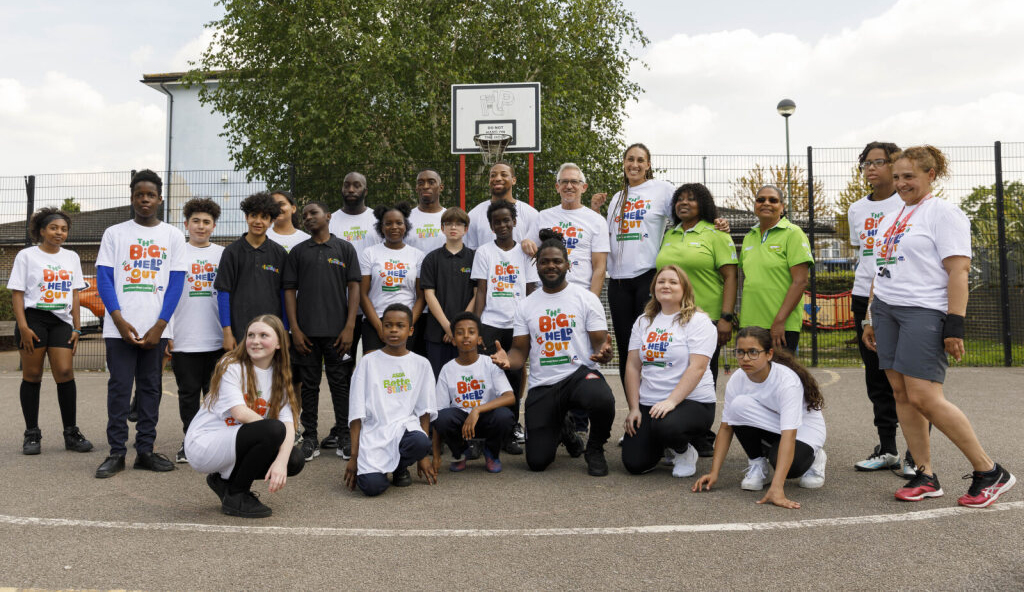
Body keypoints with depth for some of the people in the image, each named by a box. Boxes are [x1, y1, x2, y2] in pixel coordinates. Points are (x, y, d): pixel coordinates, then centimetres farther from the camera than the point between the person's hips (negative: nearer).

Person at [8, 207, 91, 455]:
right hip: (33, 319, -3)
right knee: (32, 375, 2)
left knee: (65, 372, -6)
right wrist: (23, 326, -12)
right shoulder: (27, 255, 2)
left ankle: (71, 433, 2)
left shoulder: (71, 257, 13)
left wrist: (77, 327, 8)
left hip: (62, 321, 3)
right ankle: (32, 434, 10)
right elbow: (17, 293, -2)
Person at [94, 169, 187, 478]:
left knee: (151, 388, 6)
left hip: (156, 328, 1)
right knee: (119, 388, 0)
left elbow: (176, 282, 2)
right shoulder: (114, 233, 8)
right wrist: (120, 321, -11)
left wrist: (159, 326, -6)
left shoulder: (173, 235, 8)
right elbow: (103, 279, 2)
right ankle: (116, 452, 8)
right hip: (120, 327, -1)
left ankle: (145, 450, 14)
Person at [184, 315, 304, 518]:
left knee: (295, 461, -13)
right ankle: (235, 495, -8)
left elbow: (289, 425, -8)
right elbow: (241, 414, -24)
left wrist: (281, 461, -24)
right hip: (202, 445, -6)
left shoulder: (279, 378, 5)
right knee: (274, 430, -28)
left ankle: (224, 480, 9)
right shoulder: (231, 366, -11)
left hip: (233, 447, 7)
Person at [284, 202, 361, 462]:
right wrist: (295, 329, -3)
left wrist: (349, 326, -7)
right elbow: (290, 290, 7)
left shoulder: (345, 249, 6)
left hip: (337, 331, -1)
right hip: (306, 331, 1)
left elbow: (354, 287, 1)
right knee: (309, 384, 6)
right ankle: (310, 438, 14)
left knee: (340, 383, 3)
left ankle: (344, 436, 12)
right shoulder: (297, 252, 10)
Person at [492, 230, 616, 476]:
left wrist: (604, 353, -27)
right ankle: (563, 428, 32)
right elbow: (520, 351, 8)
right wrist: (507, 359, -16)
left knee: (602, 400, -40)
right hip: (542, 385, 3)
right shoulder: (527, 305, 10)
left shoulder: (586, 298, 1)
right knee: (537, 462, -5)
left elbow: (601, 343, -2)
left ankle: (595, 449, -4)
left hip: (580, 374, -2)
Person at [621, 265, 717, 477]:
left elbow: (697, 368, -15)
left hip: (692, 401, -4)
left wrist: (671, 401, -25)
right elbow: (633, 366, 9)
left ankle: (684, 451, 0)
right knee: (634, 463, -11)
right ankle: (664, 446, 24)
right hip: (648, 403, 5)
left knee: (665, 426, -37)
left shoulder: (698, 321, -4)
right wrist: (634, 408, 0)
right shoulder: (644, 322, 13)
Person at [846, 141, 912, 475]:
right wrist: (865, 295, 17)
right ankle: (887, 450, 19)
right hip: (865, 298, 5)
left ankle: (916, 455, 6)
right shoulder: (856, 209, 13)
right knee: (877, 377, 9)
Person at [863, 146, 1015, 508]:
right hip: (887, 310, 8)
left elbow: (958, 270, -12)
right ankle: (926, 477, 13)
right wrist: (871, 319, 19)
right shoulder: (895, 217, 19)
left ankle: (990, 473, 4)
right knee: (901, 394, 4)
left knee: (925, 398, -12)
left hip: (924, 313, -8)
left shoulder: (943, 212, -4)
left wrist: (954, 325, -18)